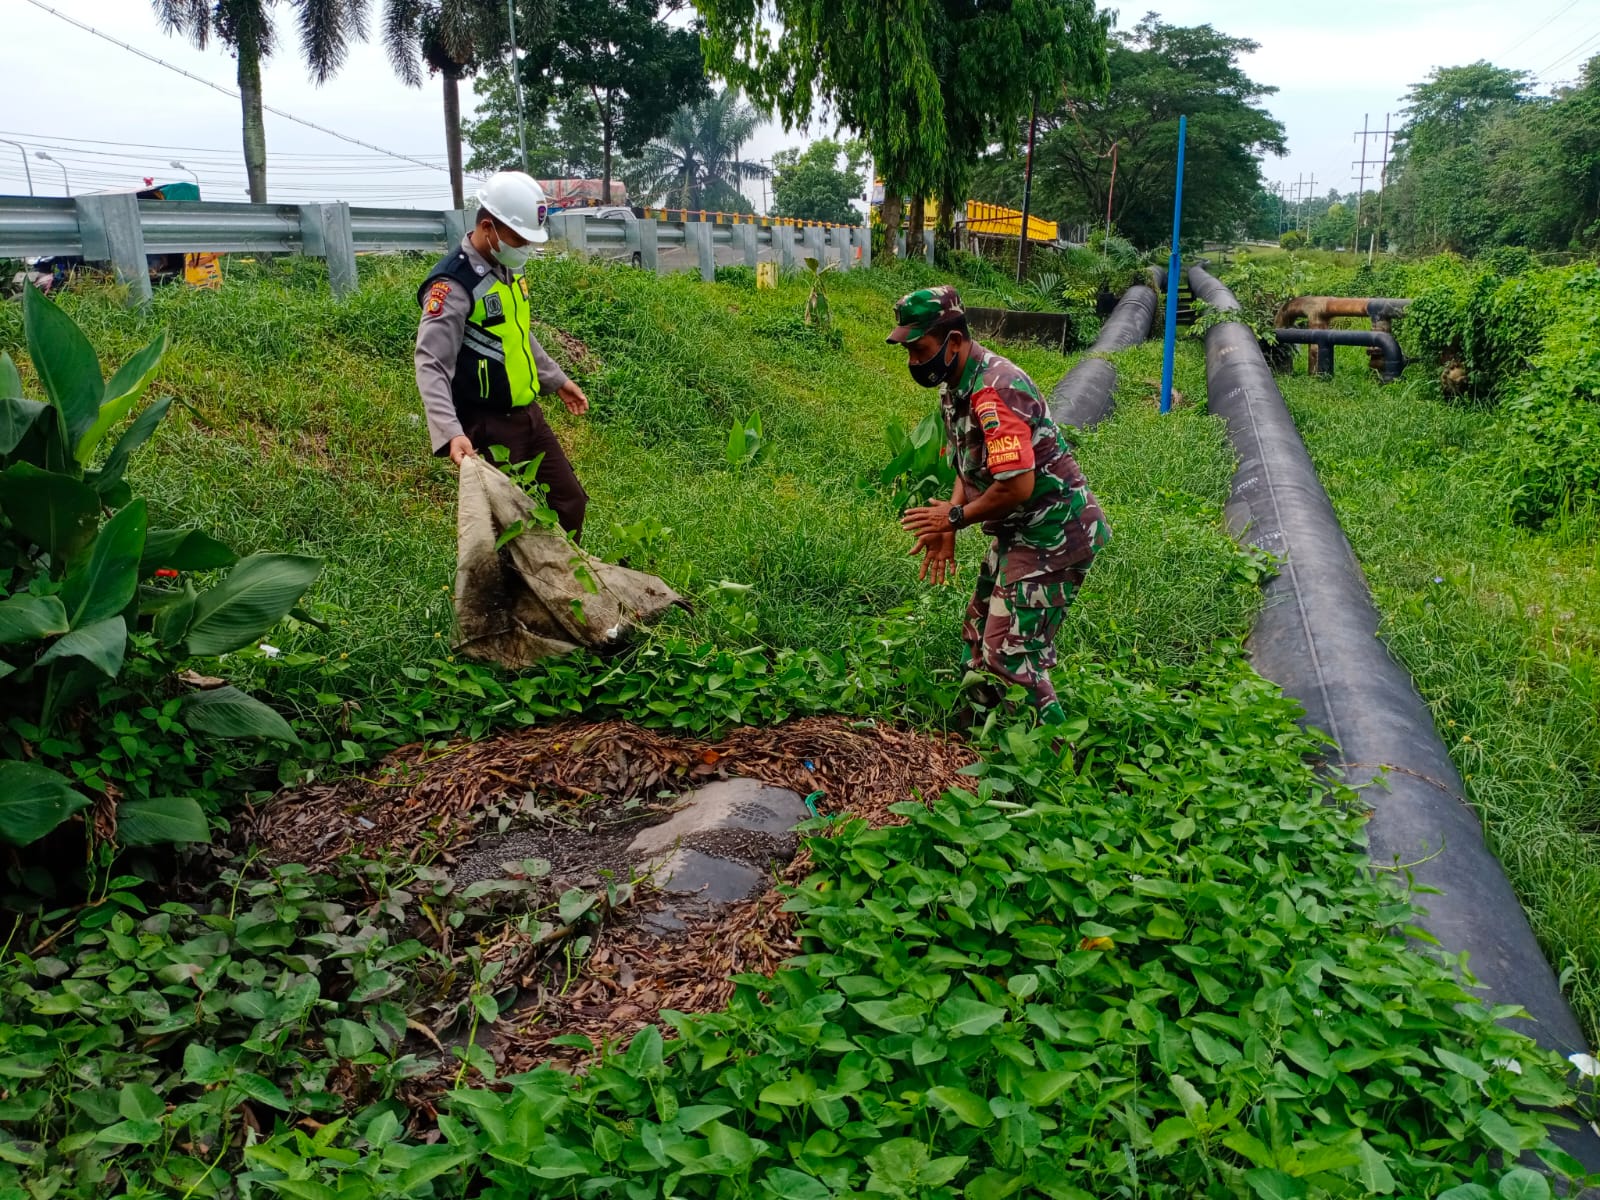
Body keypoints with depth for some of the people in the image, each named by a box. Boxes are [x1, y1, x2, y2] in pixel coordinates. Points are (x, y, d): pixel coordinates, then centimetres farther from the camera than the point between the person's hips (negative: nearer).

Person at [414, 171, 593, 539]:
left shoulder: (507, 268, 6)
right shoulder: (453, 284, -21)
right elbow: (431, 366, -26)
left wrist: (556, 379, 28)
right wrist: (451, 432, -38)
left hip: (528, 413, 9)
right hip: (489, 425, -9)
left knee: (570, 500, 14)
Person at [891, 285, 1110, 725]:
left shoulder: (993, 392, -26)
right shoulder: (954, 384, 6)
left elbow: (1018, 487, -31)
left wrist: (956, 516, -15)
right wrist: (946, 528, 3)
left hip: (1052, 537, -11)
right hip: (1019, 532, 11)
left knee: (1011, 658, -10)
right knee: (979, 637, 18)